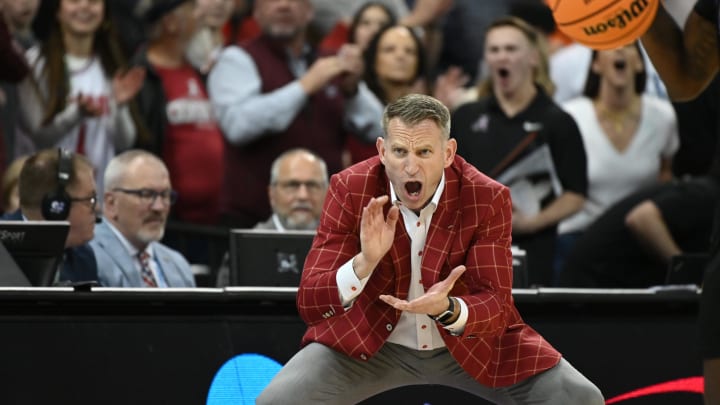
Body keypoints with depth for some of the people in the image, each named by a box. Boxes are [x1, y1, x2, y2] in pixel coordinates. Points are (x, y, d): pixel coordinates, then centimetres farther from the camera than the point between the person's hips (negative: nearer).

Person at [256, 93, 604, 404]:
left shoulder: (487, 199, -17)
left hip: (470, 340, 1)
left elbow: (495, 305, -19)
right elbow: (309, 303, -21)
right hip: (367, 340, 0)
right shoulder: (350, 190, -17)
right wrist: (364, 263, -40)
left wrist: (446, 310, -43)